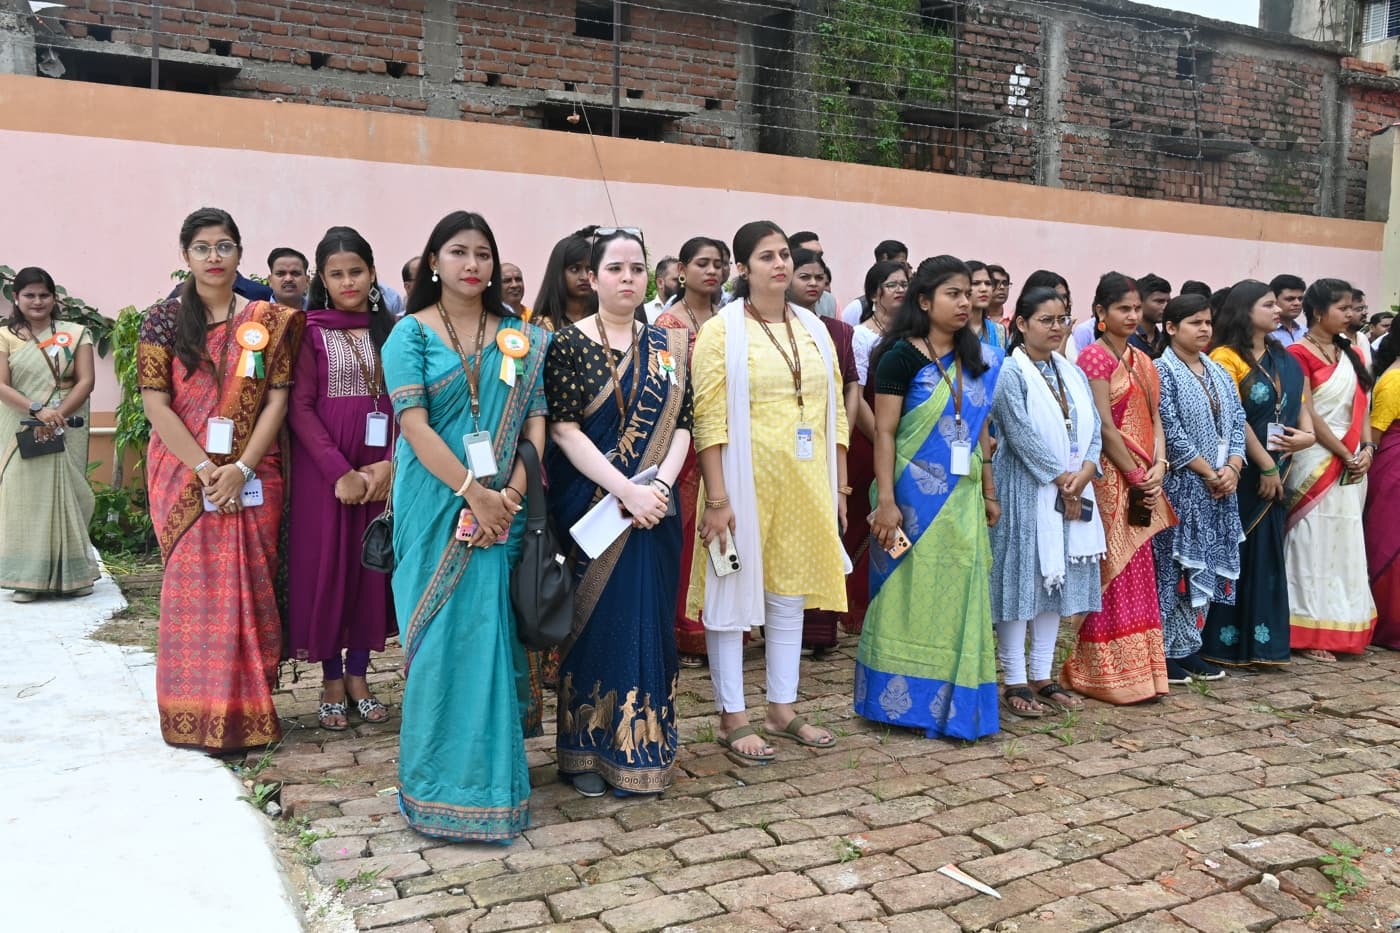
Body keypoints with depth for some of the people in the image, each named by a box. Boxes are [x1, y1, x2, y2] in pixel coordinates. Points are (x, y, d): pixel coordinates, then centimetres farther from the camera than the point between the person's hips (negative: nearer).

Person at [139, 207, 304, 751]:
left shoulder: (268, 321, 5)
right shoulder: (163, 321, 2)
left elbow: (276, 400, -1)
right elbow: (156, 405, -4)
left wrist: (242, 468, -12)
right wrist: (206, 469, -13)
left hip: (253, 477, 1)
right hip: (184, 475, 0)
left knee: (250, 589, 3)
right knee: (194, 589, 2)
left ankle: (247, 709, 14)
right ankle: (198, 716, 12)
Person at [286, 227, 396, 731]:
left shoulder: (392, 329, 7)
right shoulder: (309, 330, -1)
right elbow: (299, 407, -7)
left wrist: (389, 464, -10)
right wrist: (340, 472, -15)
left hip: (380, 467, 3)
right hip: (323, 467, -3)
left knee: (371, 565, 7)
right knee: (325, 564, 2)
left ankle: (358, 675, 19)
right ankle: (331, 682, 14)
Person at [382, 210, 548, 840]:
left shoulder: (520, 337, 11)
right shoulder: (411, 333, 1)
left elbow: (535, 416, 5)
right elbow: (413, 423, -9)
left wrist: (512, 492, -10)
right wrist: (474, 492, -16)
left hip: (501, 510, 2)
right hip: (437, 506, -2)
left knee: (491, 631, 4)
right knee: (441, 633, 0)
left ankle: (490, 774, 16)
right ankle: (440, 784, 13)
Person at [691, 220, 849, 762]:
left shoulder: (813, 331, 11)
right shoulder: (721, 331, -5)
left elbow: (833, 413, 13)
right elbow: (708, 422, -11)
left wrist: (839, 487, 9)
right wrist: (716, 500, -17)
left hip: (804, 483, 6)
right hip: (746, 481, -5)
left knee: (791, 594, 13)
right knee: (735, 594, 3)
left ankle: (782, 710, 26)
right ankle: (732, 718, 14)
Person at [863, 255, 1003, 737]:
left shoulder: (977, 359, 10)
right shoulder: (901, 356, -8)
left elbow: (980, 430, 15)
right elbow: (884, 432, -12)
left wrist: (988, 492, 13)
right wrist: (886, 501, -17)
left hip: (963, 498, 6)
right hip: (915, 496, -6)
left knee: (958, 599, 9)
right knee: (909, 595, 4)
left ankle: (953, 701, 20)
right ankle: (901, 699, 16)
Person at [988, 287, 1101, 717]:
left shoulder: (1073, 373, 13)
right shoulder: (1011, 373, -8)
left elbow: (1092, 427, 7)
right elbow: (1023, 435, -15)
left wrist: (1084, 473, -10)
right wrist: (1061, 479, -14)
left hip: (1073, 492, 7)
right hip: (1025, 492, -7)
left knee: (1058, 578, 10)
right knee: (1022, 577, -3)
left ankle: (1042, 676, 19)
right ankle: (1015, 681, 5)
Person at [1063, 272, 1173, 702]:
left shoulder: (1141, 360, 15)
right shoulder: (1094, 356, -9)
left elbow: (1154, 419, 13)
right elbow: (1104, 427, -14)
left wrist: (1158, 467, -4)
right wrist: (1137, 477, -12)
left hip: (1143, 480, 8)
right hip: (1111, 479, -8)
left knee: (1137, 575, 12)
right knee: (1115, 574, -3)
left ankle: (1137, 668, 21)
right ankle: (1108, 673, 6)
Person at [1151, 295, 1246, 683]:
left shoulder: (1219, 372, 14)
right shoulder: (1161, 371, -7)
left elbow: (1237, 422, 10)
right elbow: (1171, 434, -14)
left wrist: (1232, 468, -7)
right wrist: (1210, 474, -14)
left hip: (1220, 487, 7)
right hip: (1179, 486, -7)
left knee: (1206, 564, 9)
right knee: (1173, 565, -3)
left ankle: (1189, 646, 18)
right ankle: (1167, 651, 5)